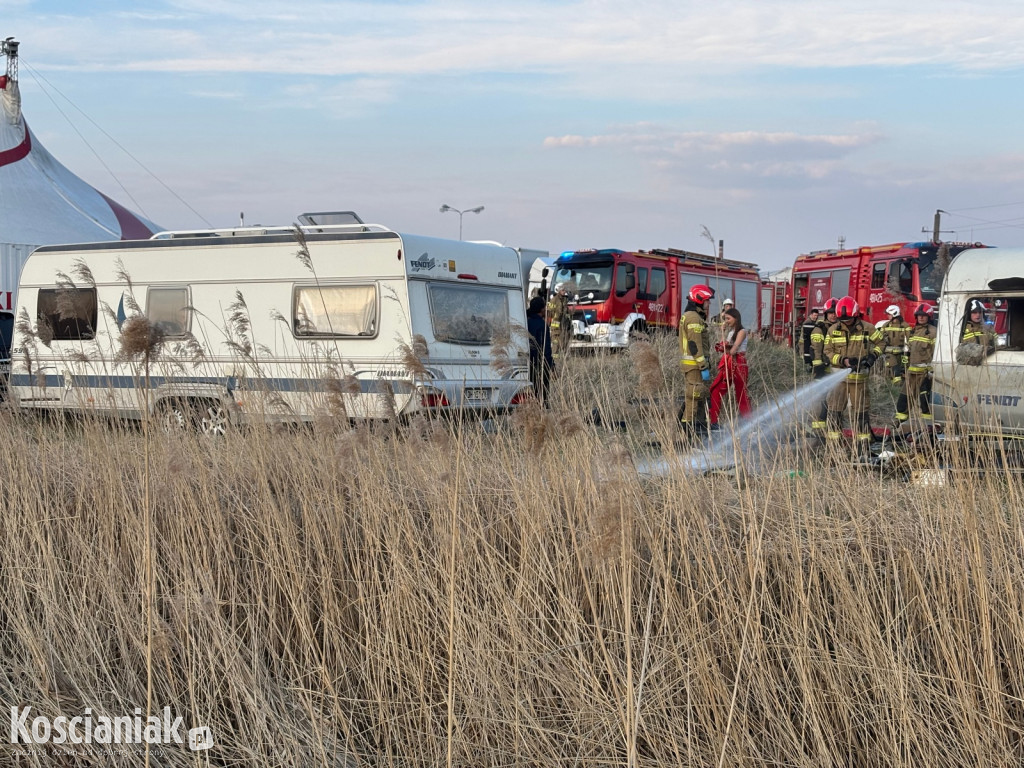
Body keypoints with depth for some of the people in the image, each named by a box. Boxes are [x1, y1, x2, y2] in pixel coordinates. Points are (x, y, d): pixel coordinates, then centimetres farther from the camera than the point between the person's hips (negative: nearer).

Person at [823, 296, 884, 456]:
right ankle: (833, 443, 3)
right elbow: (828, 352, 0)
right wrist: (843, 360, -16)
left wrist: (873, 355, -6)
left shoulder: (867, 328, -1)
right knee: (834, 410, -3)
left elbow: (880, 342, 11)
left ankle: (863, 443, 14)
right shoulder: (833, 330, 0)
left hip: (859, 377, -1)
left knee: (860, 411, 6)